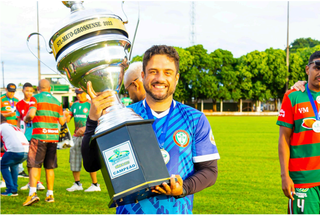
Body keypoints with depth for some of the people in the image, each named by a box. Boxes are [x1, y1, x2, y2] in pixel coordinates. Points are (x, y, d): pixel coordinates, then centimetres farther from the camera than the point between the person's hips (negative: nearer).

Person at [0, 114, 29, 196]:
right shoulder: (15, 127, 33)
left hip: (16, 150, -6)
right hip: (27, 151, 7)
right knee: (14, 165, 33)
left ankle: (11, 190, 7)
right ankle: (14, 188, 27)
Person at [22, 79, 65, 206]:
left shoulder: (35, 98, -1)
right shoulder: (56, 101, 12)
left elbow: (31, 114, -16)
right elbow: (61, 121, 11)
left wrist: (26, 119, 5)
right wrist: (65, 116, 33)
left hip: (39, 136, -4)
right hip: (53, 137, 4)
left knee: (34, 165, -3)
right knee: (49, 167, 10)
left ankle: (32, 193, -17)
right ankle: (50, 194, 12)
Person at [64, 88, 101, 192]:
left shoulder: (91, 104, -6)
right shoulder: (75, 104, 14)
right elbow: (67, 119, 15)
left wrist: (85, 128, -24)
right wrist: (65, 115, -8)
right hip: (77, 136, 7)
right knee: (74, 159, 8)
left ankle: (95, 185, 0)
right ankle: (77, 184, 20)